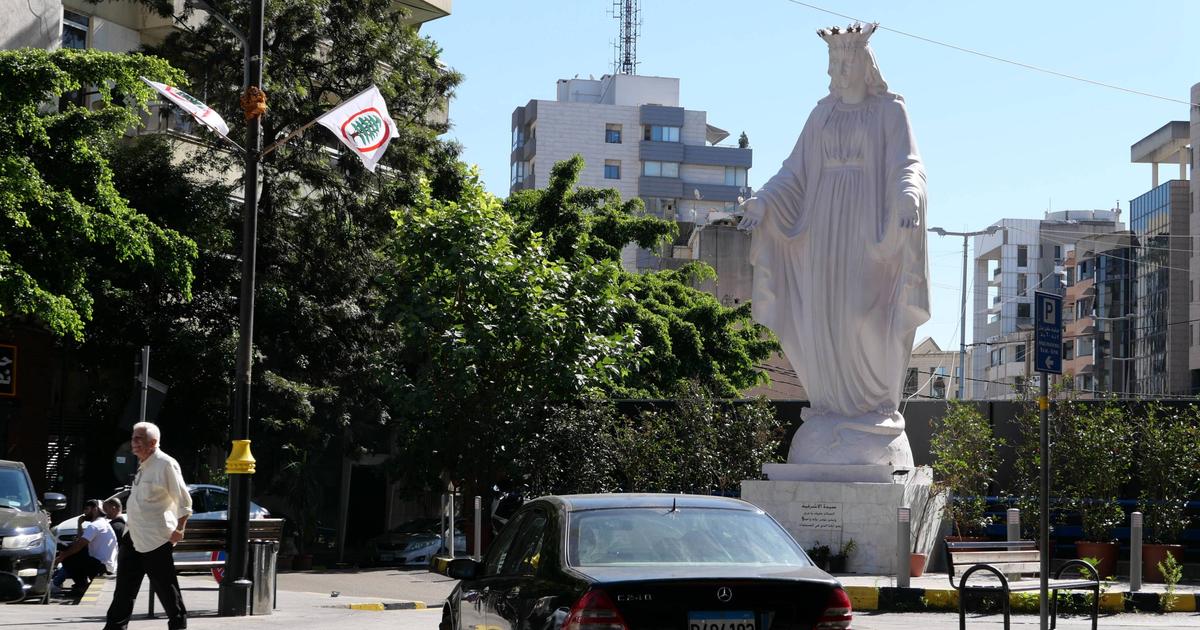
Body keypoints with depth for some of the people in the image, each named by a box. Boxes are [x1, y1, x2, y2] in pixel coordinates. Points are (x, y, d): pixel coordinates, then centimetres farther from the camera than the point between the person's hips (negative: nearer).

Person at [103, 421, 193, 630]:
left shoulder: (166, 465, -13)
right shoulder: (143, 465, 13)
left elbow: (184, 501, -12)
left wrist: (179, 530, -13)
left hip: (156, 540, -9)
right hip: (133, 536, 9)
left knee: (166, 587, -1)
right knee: (125, 587, 9)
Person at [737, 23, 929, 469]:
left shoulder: (890, 110, 1)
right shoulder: (823, 113, 14)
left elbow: (907, 165, -10)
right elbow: (797, 170, 12)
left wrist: (908, 197, -32)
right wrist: (763, 200, -4)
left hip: (869, 222, -5)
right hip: (824, 223, 5)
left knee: (863, 314, -11)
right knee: (825, 317, 0)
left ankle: (878, 404, 1)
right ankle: (835, 405, 7)